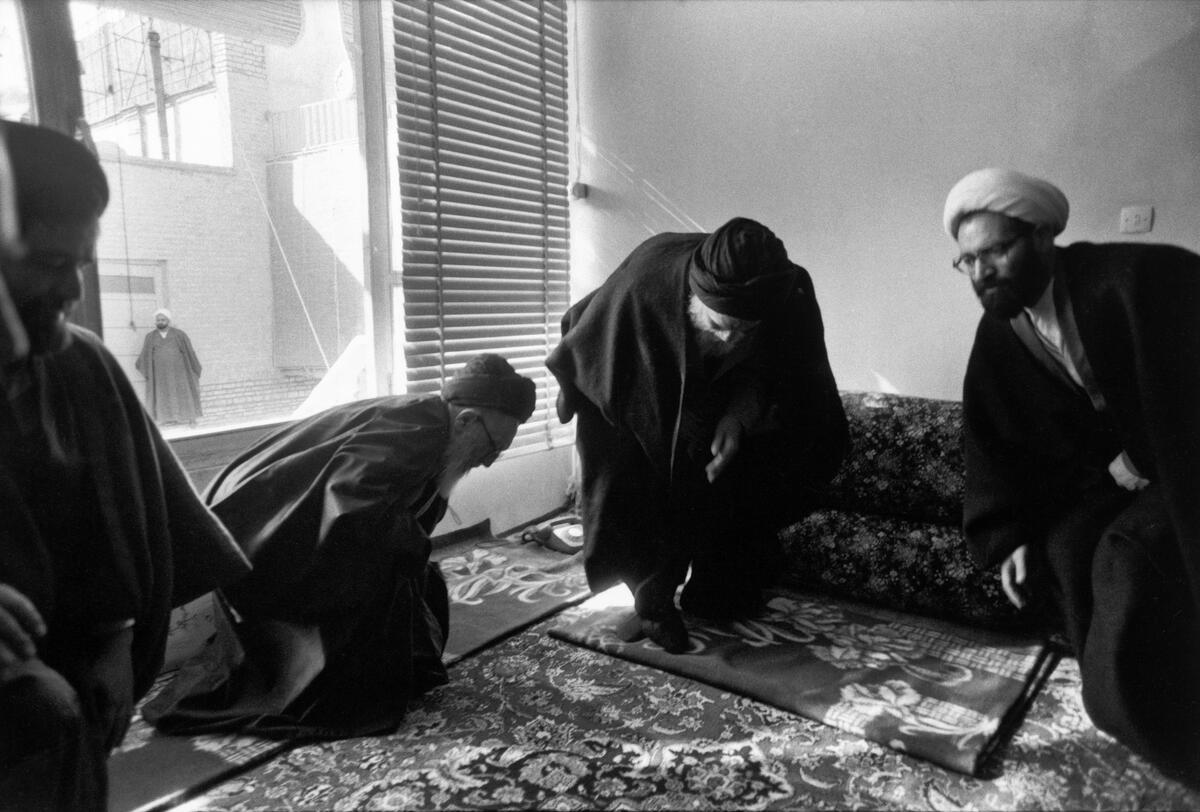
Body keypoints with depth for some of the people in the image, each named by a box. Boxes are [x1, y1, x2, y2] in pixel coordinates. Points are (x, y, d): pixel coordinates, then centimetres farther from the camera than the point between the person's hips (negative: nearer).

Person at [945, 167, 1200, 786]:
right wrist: (1009, 537, -8)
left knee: (1129, 553, -27)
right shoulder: (997, 334, -1)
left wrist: (1137, 462, -22)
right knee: (1063, 548, -21)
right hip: (1107, 478, 5)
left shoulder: (1139, 279, -19)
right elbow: (996, 444, 1)